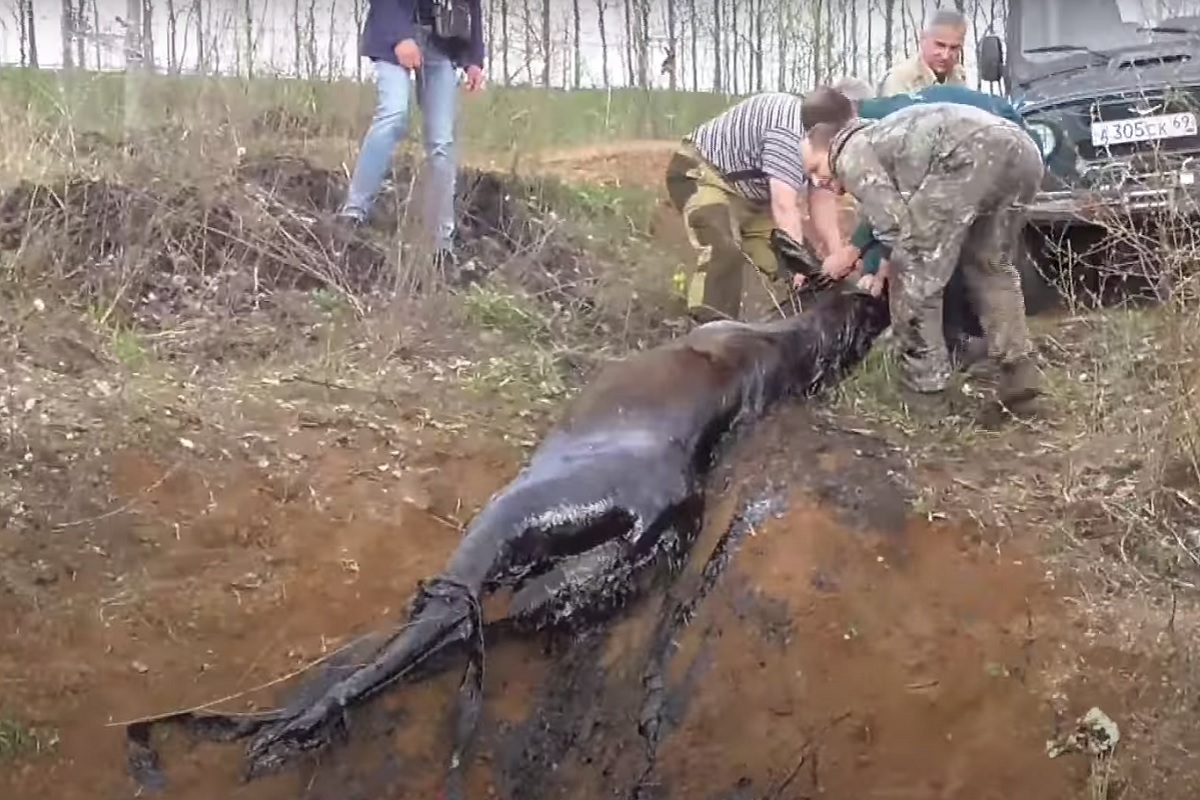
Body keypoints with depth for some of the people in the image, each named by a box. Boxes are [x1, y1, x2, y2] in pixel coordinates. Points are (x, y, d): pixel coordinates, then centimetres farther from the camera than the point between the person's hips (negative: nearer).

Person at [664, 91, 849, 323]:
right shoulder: (791, 130, -33)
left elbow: (822, 200, -1)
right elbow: (784, 206, -35)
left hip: (749, 189, 10)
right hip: (701, 173, -10)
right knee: (725, 252, -31)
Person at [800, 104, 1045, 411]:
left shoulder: (852, 153, 13)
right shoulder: (883, 136, 40)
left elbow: (894, 224, 3)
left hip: (972, 153, -9)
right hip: (1022, 150, 9)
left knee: (915, 272, 5)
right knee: (988, 263, 27)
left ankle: (924, 388, 10)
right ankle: (1017, 369, 15)